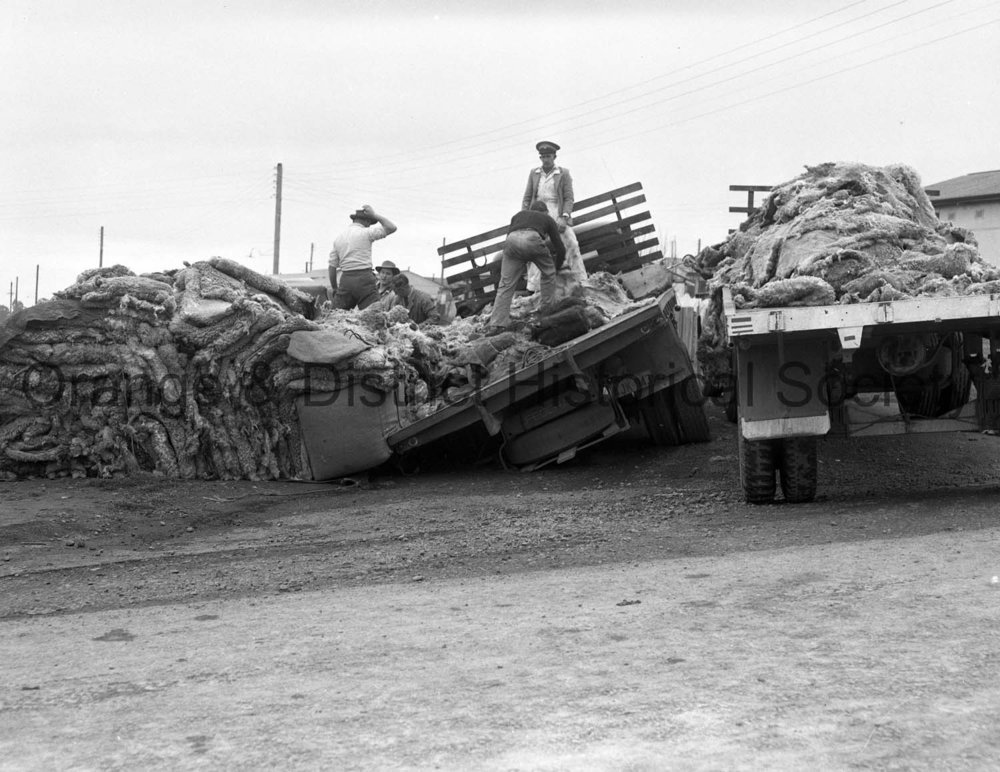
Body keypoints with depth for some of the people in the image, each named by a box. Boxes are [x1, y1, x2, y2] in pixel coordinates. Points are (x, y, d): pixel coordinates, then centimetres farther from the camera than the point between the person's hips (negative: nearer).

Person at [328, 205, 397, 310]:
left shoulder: (338, 238, 14)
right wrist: (374, 214, 7)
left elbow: (332, 267, 13)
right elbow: (392, 227, -3)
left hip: (345, 279, 4)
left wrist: (335, 289, 21)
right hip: (364, 277, -4)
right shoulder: (366, 233, -1)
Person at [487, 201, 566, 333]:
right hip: (532, 239, -2)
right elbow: (560, 249, 33)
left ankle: (497, 324, -3)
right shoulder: (548, 219, 34)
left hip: (511, 240, 2)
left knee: (506, 284, 5)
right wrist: (557, 266, 52)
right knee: (548, 273, 25)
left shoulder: (518, 215, 40)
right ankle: (547, 309, 30)